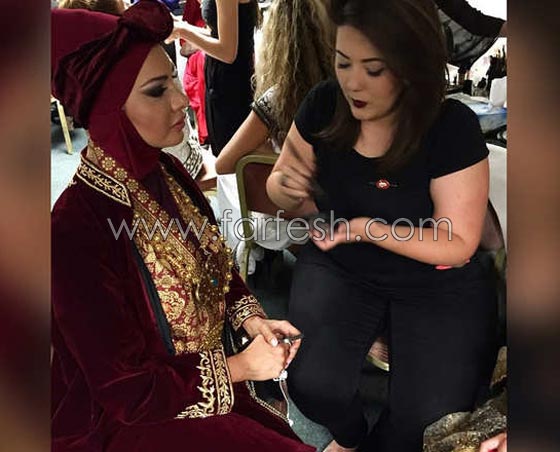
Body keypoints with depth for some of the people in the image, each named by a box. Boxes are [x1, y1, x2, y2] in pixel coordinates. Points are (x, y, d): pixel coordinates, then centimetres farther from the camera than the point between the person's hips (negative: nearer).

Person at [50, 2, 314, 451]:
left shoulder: (165, 171, -7)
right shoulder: (78, 229, -28)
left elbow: (214, 267, 9)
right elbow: (125, 388, -20)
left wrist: (251, 319, -8)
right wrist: (236, 368, -15)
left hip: (208, 372, 6)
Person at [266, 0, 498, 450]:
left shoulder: (453, 128, -21)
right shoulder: (324, 105, -11)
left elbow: (458, 243, -17)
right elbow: (281, 195, 2)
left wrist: (370, 228, -31)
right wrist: (287, 184, -23)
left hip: (438, 284, -2)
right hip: (338, 268, 3)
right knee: (311, 386, -17)